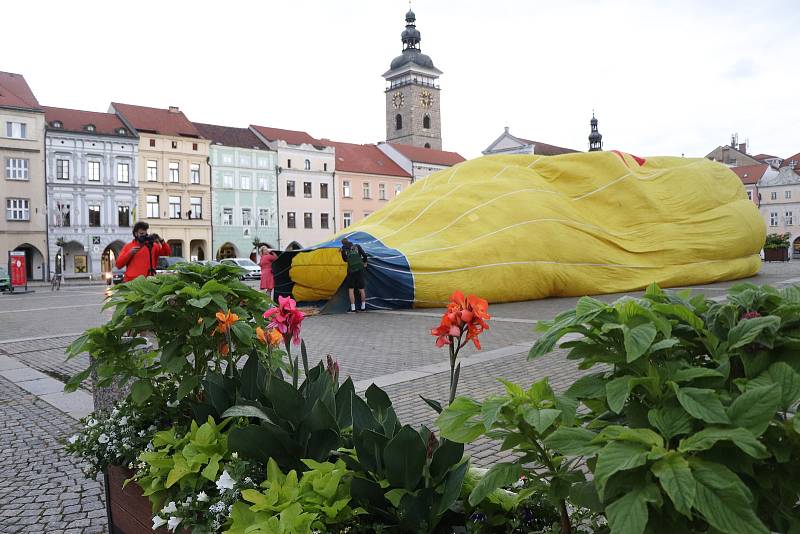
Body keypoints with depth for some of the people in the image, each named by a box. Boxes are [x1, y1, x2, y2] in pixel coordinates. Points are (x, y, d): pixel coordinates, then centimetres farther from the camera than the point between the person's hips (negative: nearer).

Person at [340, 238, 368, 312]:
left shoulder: (344, 250, 4)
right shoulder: (357, 246, 7)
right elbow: (364, 255, 3)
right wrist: (365, 263, 21)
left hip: (351, 270, -2)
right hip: (360, 269, 2)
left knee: (351, 289, 5)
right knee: (361, 288, 10)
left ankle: (353, 308, -1)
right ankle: (363, 307, 19)